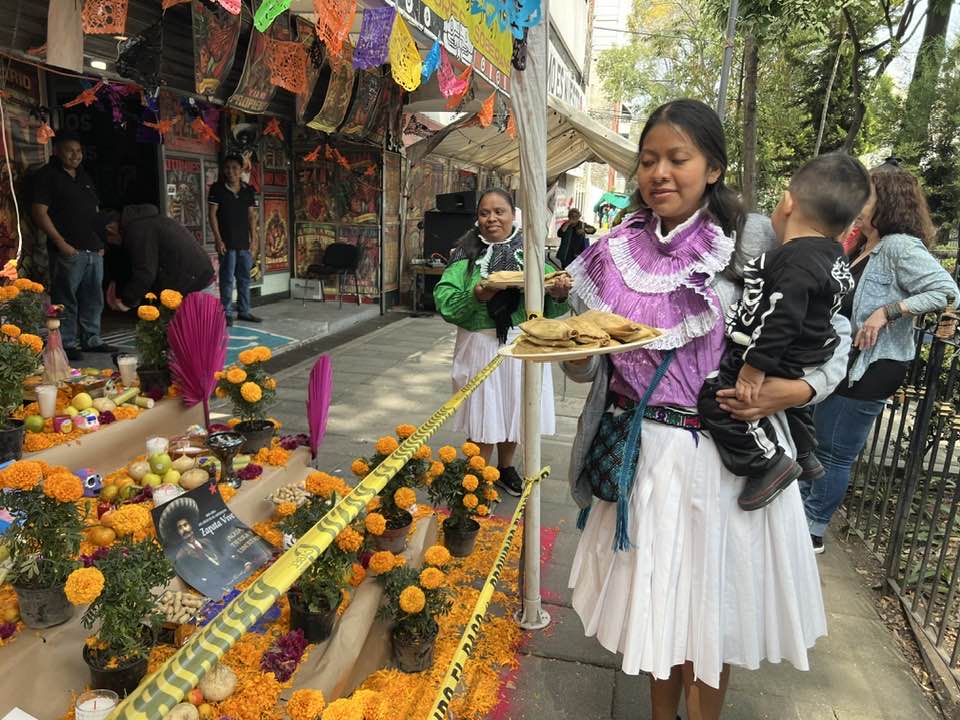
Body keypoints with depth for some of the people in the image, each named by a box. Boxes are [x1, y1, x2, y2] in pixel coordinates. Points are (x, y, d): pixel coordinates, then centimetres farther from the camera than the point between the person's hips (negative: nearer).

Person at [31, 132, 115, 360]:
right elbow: (39, 212, -9)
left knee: (93, 298, 10)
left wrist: (100, 242, 14)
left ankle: (91, 340, 20)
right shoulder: (48, 176, -2)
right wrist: (61, 243, -14)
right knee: (66, 299, -3)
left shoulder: (84, 176, 19)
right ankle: (67, 344, 4)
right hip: (69, 251, -7)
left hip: (93, 250, 7)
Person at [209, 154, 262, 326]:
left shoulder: (249, 190, 8)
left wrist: (254, 239, 4)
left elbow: (252, 216, 11)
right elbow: (213, 214, -3)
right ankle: (226, 313, 6)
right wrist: (218, 239, -10)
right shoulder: (217, 188, -2)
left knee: (245, 278, 9)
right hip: (227, 242, -4)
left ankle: (244, 311, 18)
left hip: (245, 242, 4)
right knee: (227, 279, -1)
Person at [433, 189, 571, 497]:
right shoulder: (467, 253, -2)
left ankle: (505, 467, 41)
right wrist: (475, 296, -29)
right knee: (483, 413, 6)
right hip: (480, 345, -2)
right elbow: (444, 299, -13)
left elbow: (548, 308, -4)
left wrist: (557, 295, -25)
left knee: (512, 407, 16)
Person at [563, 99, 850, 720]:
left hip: (726, 452, -2)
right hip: (640, 452, 3)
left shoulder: (754, 241, -7)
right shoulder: (613, 254, 2)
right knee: (653, 594, 18)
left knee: (708, 607, 12)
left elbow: (833, 331, -2)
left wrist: (798, 389, -19)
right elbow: (587, 370, 5)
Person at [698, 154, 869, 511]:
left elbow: (781, 319, -31)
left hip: (781, 359, -11)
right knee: (793, 401, 35)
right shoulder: (835, 257, 5)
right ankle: (806, 456, 56)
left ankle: (767, 462, -9)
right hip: (809, 361, 11)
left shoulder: (794, 259, -27)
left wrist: (755, 367, -28)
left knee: (718, 396, -17)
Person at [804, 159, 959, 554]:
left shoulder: (901, 246, -16)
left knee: (835, 454, 2)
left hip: (869, 369, -10)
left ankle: (812, 531, 18)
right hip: (840, 363, 10)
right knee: (811, 442, 19)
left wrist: (887, 311, -27)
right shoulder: (863, 248, 12)